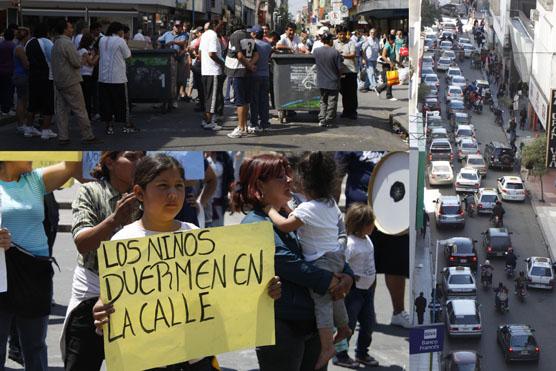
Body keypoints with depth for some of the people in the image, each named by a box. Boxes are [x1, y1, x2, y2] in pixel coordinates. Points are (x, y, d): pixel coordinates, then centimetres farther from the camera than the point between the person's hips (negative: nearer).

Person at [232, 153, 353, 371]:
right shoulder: (254, 226, -10)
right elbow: (289, 265, -20)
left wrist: (346, 275, -7)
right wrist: (330, 282, -17)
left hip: (314, 323, 8)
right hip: (282, 327, -8)